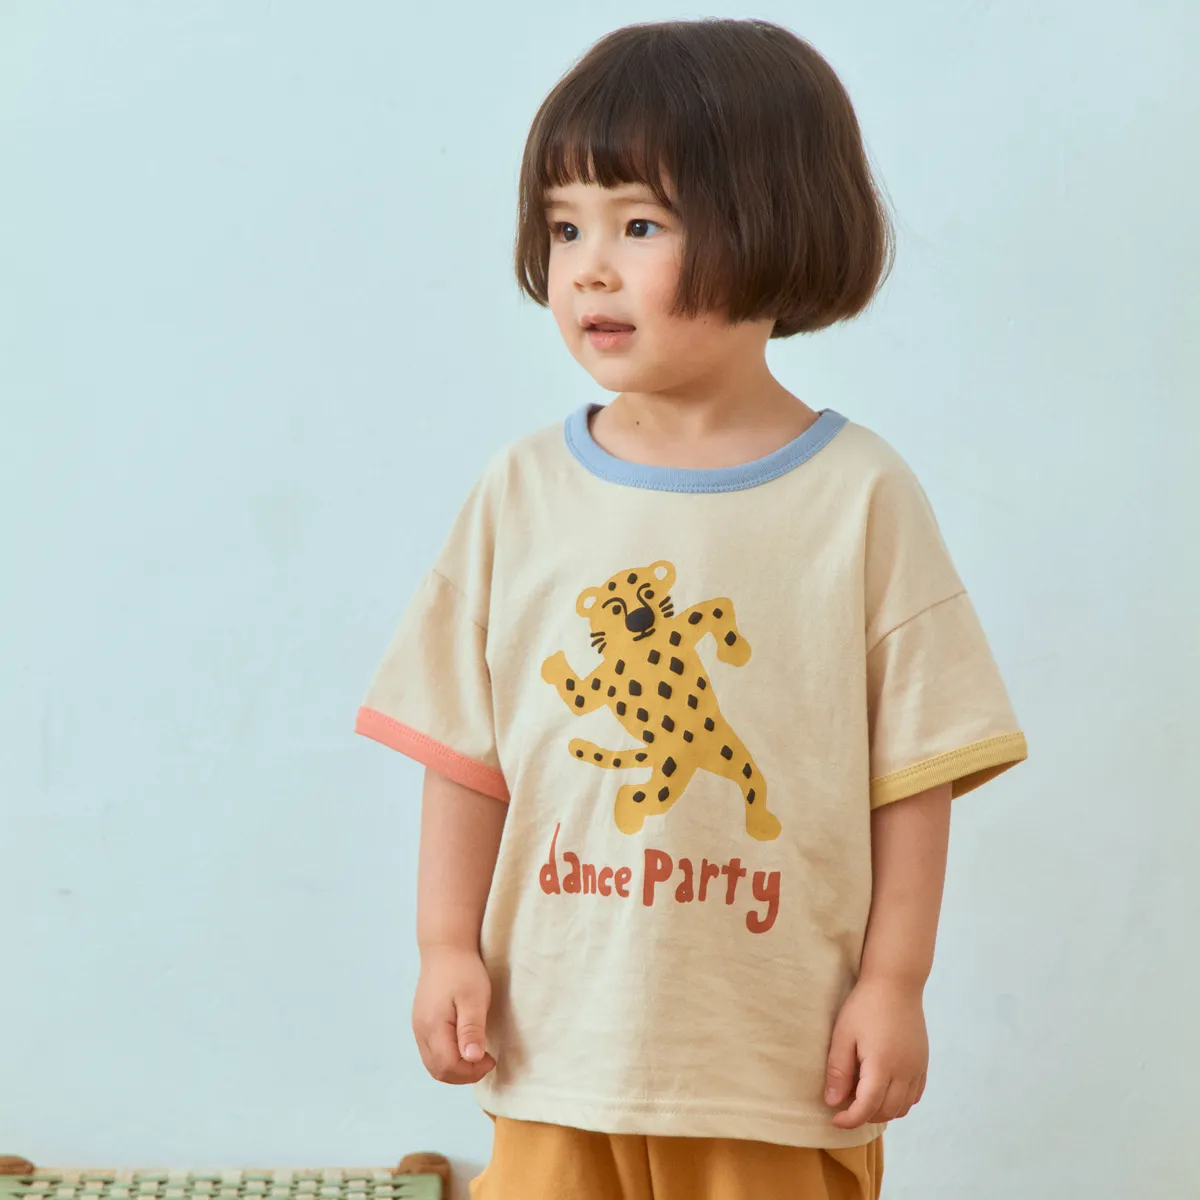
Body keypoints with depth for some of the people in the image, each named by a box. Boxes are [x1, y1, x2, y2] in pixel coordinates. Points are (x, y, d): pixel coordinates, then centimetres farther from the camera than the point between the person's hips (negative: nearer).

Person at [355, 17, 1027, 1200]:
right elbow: (466, 747, 4)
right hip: (558, 1036, 2)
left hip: (780, 1047, -2)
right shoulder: (522, 490, 0)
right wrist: (448, 947, 0)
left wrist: (894, 981, -6)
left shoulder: (860, 495, -7)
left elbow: (916, 767, -4)